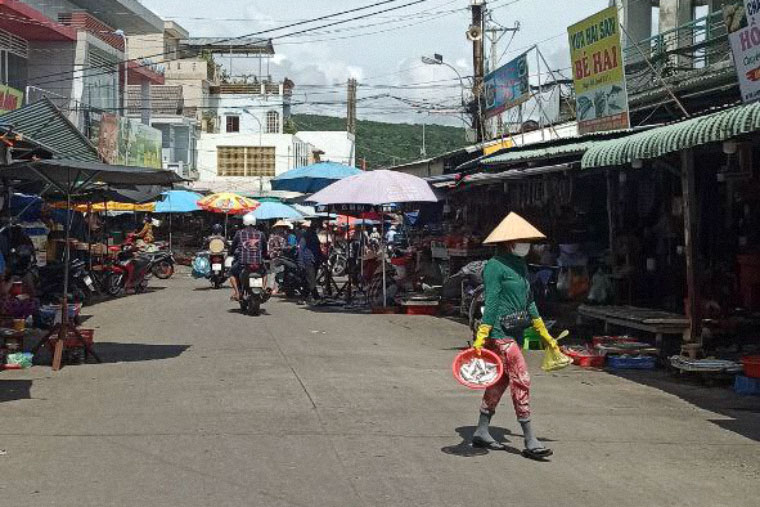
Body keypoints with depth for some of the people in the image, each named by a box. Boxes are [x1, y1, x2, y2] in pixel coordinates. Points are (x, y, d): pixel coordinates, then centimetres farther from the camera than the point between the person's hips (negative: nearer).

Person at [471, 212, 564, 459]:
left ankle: (481, 432, 24)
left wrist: (545, 334, 24)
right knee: (521, 381, -11)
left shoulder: (521, 266, 15)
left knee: (500, 381, 14)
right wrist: (480, 337, -21)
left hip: (514, 332, 9)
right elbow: (491, 303, -17)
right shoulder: (495, 266, -12)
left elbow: (529, 301, 21)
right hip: (499, 332, -9)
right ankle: (530, 441, -7)